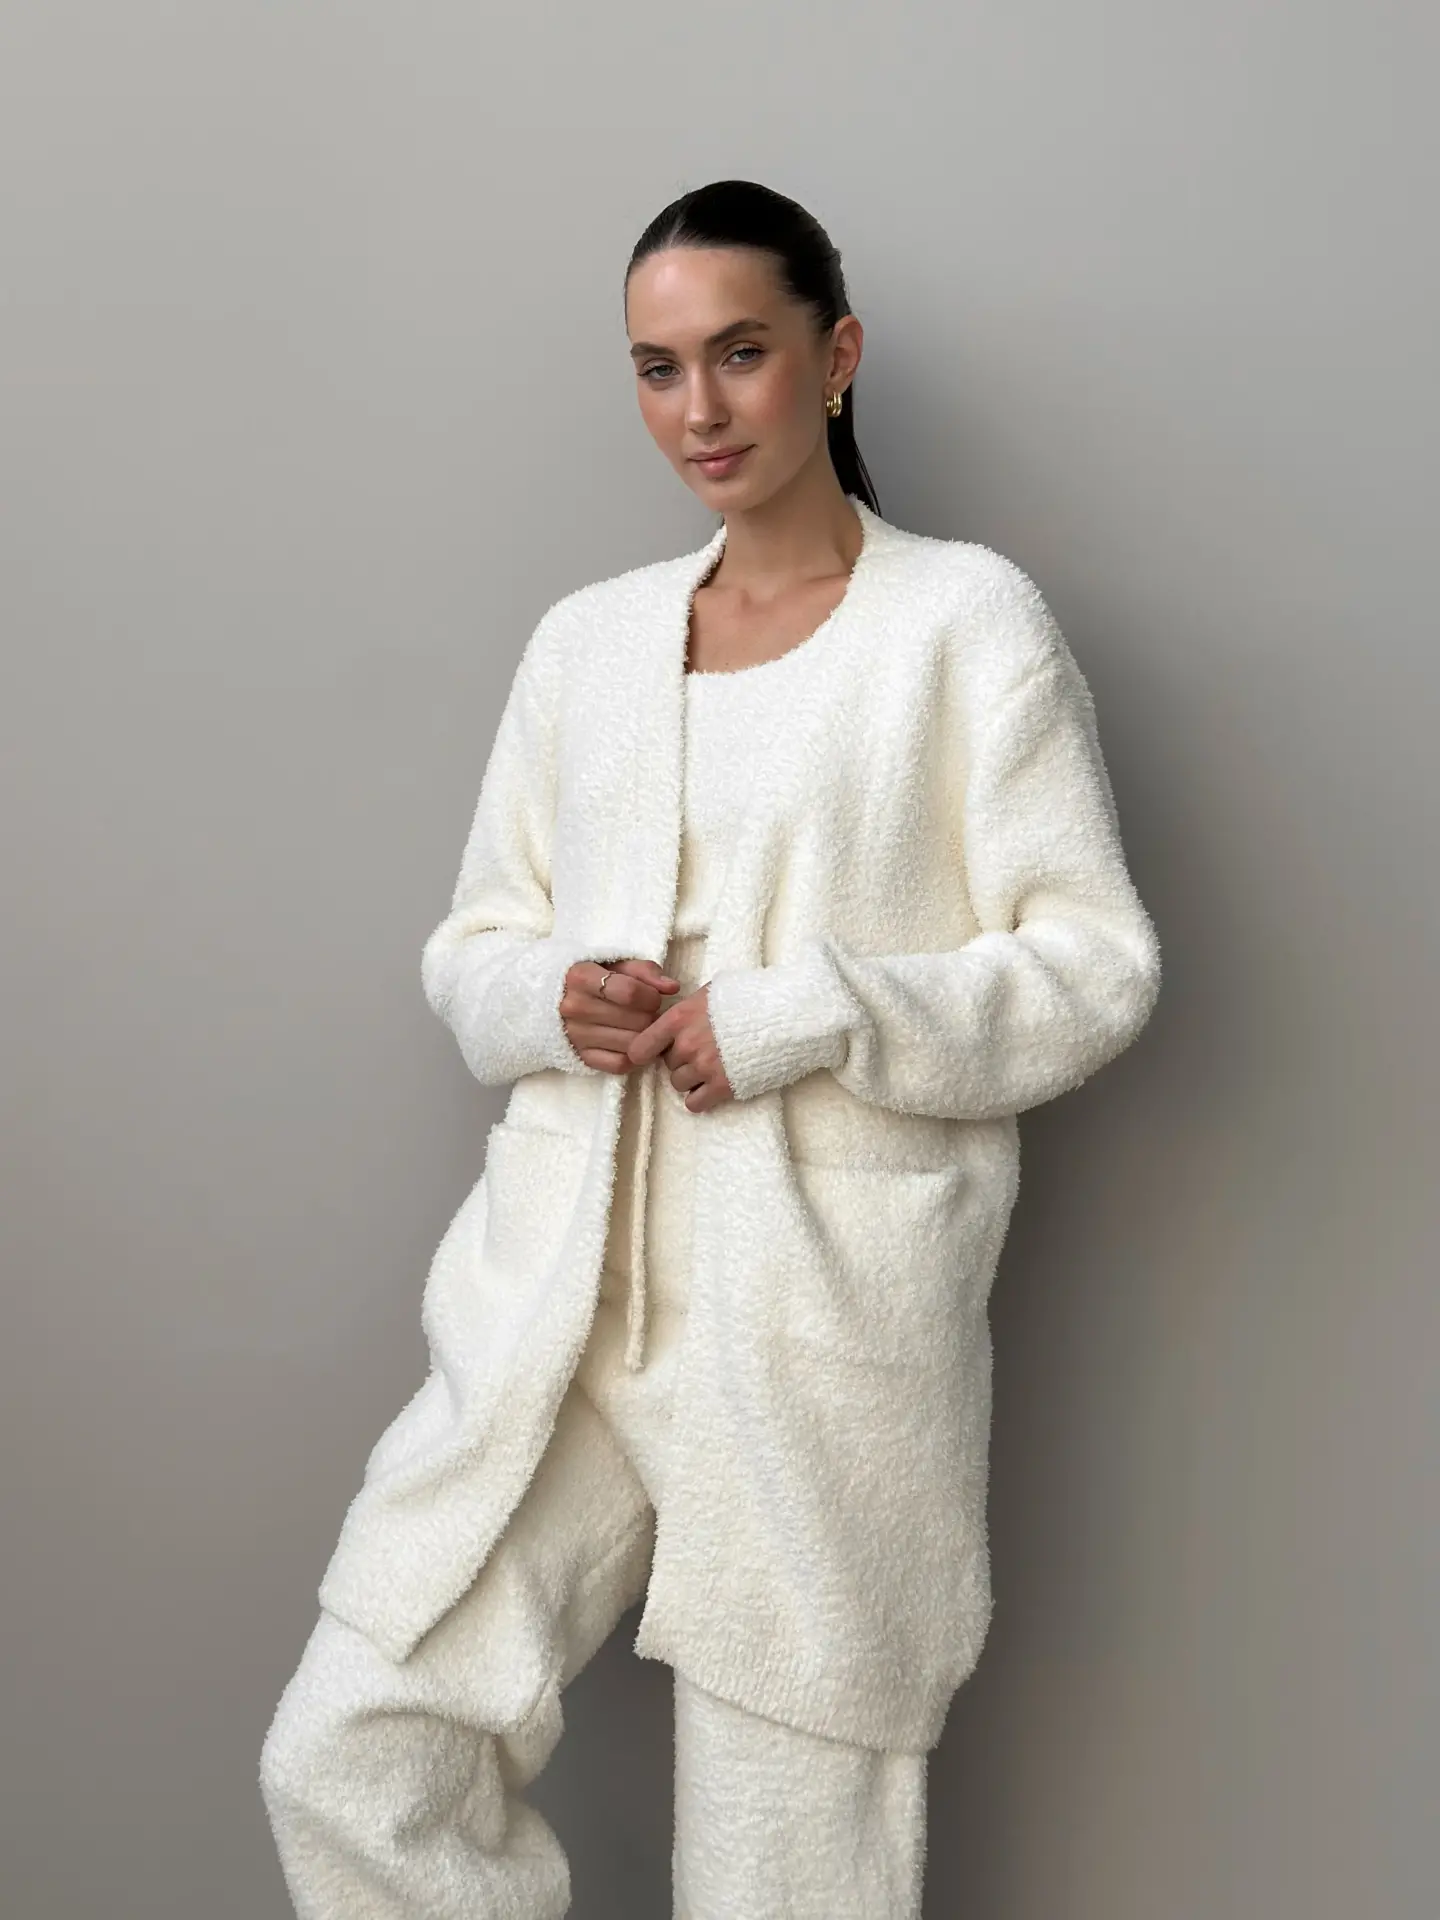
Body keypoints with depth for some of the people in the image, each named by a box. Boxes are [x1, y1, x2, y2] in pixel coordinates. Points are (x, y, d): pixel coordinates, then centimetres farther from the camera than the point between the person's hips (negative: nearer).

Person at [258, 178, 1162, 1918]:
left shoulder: (967, 622, 0)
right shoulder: (584, 638, 13)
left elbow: (1096, 965, -3)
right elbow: (470, 943, 17)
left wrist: (802, 1015, -15)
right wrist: (547, 996, -6)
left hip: (824, 1302, -4)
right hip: (556, 1286, 5)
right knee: (344, 1759, 0)